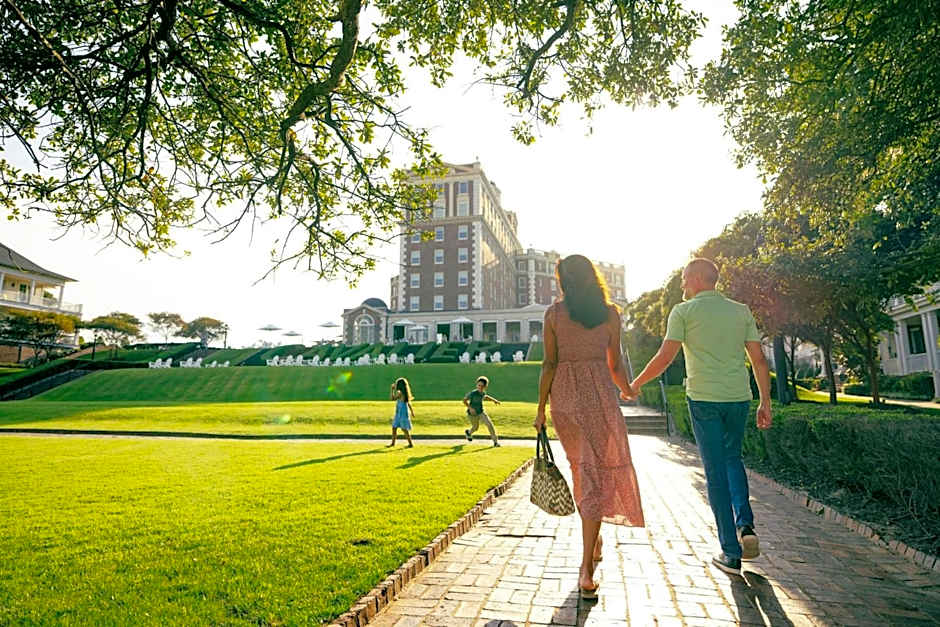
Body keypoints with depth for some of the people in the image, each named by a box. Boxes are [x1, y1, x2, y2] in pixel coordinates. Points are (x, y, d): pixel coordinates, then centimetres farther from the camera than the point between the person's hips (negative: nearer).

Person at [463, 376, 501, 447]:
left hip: (481, 412, 3)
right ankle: (468, 432, 56)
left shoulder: (483, 392, -11)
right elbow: (464, 400, -22)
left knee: (489, 424, -14)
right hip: (472, 414, -3)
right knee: (475, 427, 19)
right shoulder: (473, 393, -29)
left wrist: (494, 400, 5)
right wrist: (470, 408, -35)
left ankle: (495, 441, 0)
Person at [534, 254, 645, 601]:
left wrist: (541, 408, 2)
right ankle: (586, 568, -2)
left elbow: (549, 364, -4)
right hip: (598, 395, -1)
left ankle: (594, 540, 38)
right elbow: (614, 365, 5)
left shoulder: (553, 313, -1)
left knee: (581, 468, 20)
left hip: (564, 397, 2)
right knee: (597, 472, 1)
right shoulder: (610, 313, 1)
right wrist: (627, 390, 26)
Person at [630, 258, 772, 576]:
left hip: (704, 399, -4)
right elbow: (759, 360, 6)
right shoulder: (741, 311, 9)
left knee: (716, 472, 5)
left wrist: (635, 384, 3)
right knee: (732, 458, 26)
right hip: (739, 398, 4)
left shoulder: (683, 311, -4)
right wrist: (765, 403, 13)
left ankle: (731, 553, 12)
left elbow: (665, 357, -9)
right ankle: (745, 524, 10)